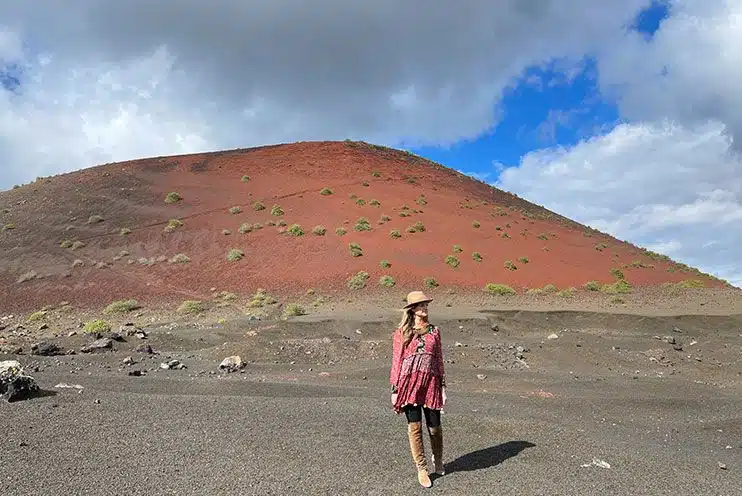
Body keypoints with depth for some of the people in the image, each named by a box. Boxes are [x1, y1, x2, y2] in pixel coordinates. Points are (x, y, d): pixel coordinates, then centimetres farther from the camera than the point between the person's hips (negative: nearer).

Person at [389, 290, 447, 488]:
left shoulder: (434, 331, 9)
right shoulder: (401, 332, 1)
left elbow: (439, 359, 11)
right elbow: (396, 361, 2)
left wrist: (443, 386, 8)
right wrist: (395, 390, 0)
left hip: (431, 383, 2)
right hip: (409, 383, -2)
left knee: (434, 426, 8)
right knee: (414, 427, -1)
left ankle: (438, 460, 36)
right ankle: (422, 469, 15)